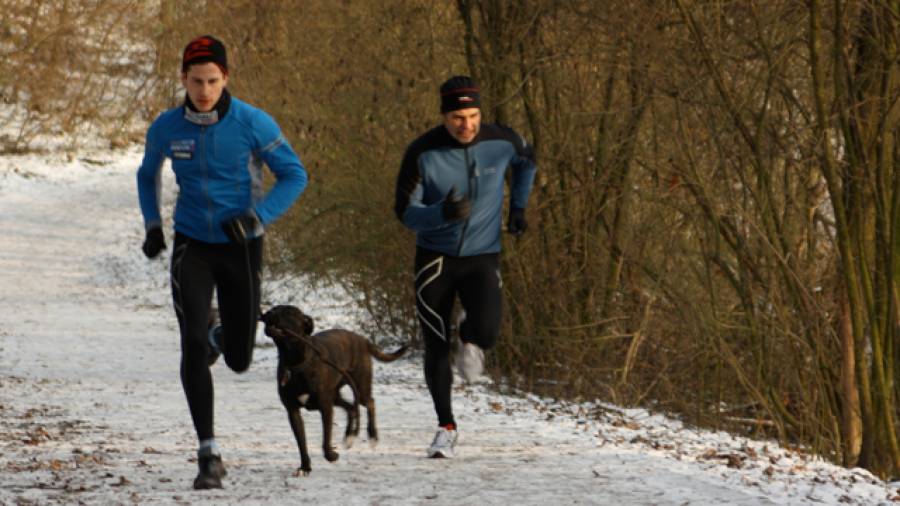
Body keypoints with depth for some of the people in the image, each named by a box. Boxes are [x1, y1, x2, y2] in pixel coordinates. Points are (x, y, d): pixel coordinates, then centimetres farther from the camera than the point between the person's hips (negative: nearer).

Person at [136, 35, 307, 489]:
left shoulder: (252, 124, -15)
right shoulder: (166, 128, -6)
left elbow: (295, 176, -8)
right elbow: (148, 173, 16)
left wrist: (256, 217, -22)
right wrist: (152, 224, 2)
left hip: (241, 248, -1)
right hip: (192, 247, 1)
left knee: (239, 362, 7)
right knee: (193, 344, -19)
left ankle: (222, 337, 47)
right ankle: (209, 456, -15)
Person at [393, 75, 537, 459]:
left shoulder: (501, 142, -9)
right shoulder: (423, 153, -15)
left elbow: (525, 161, 16)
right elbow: (405, 212, -14)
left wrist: (518, 205, 12)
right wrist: (444, 213, -32)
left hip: (482, 257, 0)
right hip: (435, 258, 0)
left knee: (486, 331, -23)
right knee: (436, 347, 0)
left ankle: (469, 340, 16)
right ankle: (446, 427, 17)